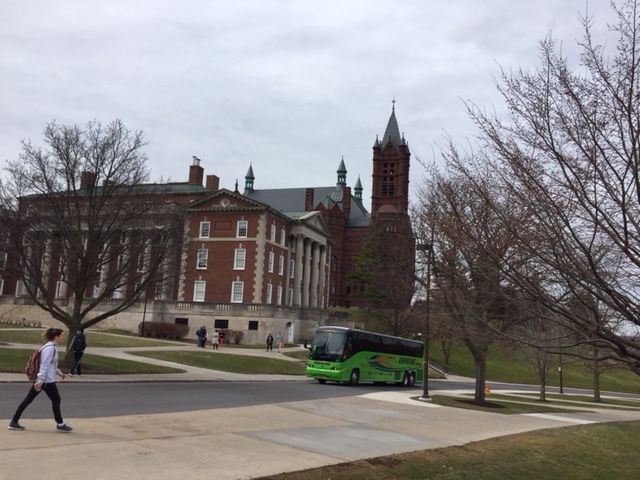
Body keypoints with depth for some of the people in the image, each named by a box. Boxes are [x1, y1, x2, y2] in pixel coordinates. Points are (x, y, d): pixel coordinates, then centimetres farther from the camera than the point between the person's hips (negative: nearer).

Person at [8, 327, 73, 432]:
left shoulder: (52, 347, 13)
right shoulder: (50, 348, -17)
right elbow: (44, 365, -23)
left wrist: (59, 372, 28)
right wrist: (41, 381, -25)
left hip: (40, 379, 10)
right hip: (46, 380, -10)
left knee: (28, 400, 10)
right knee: (56, 399, 2)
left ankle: (14, 422, 12)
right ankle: (60, 424, 12)